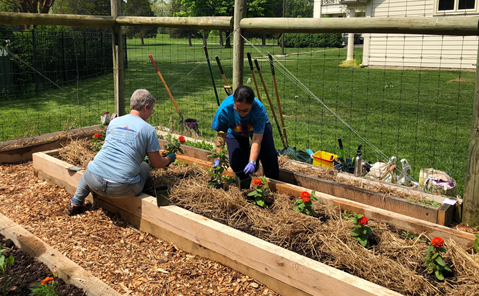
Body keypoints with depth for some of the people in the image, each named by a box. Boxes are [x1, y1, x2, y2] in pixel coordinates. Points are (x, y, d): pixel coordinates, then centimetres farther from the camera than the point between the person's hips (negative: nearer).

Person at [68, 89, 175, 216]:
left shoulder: (114, 122, 14)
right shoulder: (148, 129, 0)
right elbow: (156, 164, 6)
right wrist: (169, 158, 29)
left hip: (95, 181, 4)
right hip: (121, 189, -4)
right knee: (145, 166, 25)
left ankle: (76, 203, 35)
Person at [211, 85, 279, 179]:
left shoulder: (259, 109, -39)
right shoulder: (224, 108, -36)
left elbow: (257, 140, -38)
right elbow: (221, 135, -22)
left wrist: (252, 162, -49)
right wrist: (218, 159, -26)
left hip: (259, 127, -1)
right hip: (235, 132, 1)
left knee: (269, 155, -25)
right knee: (236, 165, -14)